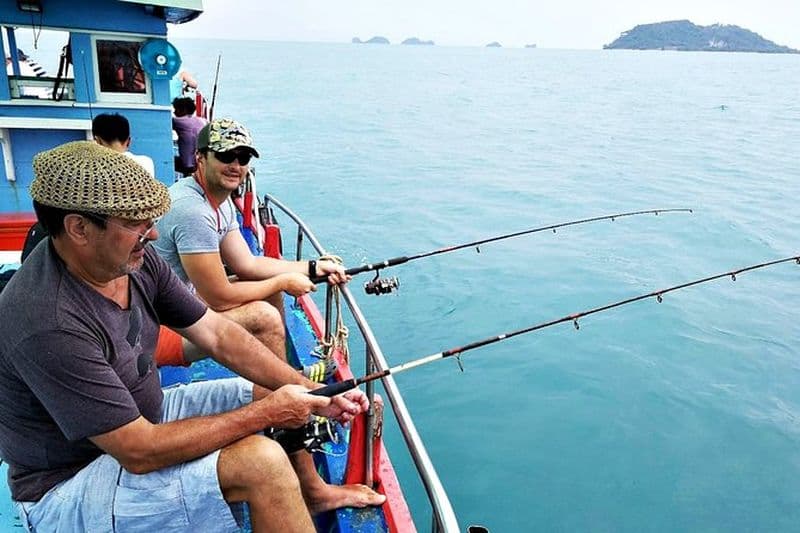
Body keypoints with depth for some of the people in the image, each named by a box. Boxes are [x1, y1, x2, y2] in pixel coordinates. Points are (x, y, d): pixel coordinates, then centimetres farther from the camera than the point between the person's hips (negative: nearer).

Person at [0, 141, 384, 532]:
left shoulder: (135, 261, -9)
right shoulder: (49, 324, -33)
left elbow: (219, 335, -5)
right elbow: (140, 452, -30)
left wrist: (311, 394, -14)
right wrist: (266, 412, -25)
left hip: (139, 416, 8)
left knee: (276, 388, 6)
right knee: (263, 462, -26)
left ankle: (311, 491, 27)